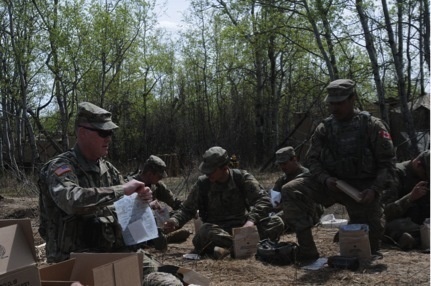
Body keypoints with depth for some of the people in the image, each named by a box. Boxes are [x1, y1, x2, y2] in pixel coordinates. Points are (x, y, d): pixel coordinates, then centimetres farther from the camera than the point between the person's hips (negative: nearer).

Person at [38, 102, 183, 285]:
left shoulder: (108, 169, 12)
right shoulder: (60, 167, -10)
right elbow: (72, 201, -32)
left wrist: (140, 199, -3)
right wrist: (121, 190, -24)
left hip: (113, 250, 7)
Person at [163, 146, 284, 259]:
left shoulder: (242, 178, -5)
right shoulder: (202, 184, -3)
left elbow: (263, 200, -12)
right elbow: (187, 209, 6)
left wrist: (251, 220, -30)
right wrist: (175, 221, -16)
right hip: (216, 229, -1)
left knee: (276, 222, -24)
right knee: (204, 232, -37)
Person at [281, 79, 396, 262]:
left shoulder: (372, 126, -7)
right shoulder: (324, 128, 0)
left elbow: (387, 163, -6)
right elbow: (312, 159, 3)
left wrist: (374, 190, -21)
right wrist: (325, 179, -16)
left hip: (363, 188, -2)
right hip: (331, 183, 2)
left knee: (369, 248, -1)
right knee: (290, 191, -22)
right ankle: (307, 251, -21)